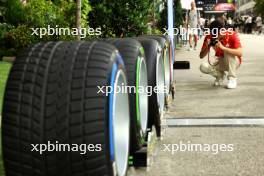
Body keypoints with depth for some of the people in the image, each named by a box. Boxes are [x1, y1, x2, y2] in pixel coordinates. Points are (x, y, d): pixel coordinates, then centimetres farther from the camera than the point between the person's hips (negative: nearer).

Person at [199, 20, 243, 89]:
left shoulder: (232, 35, -23)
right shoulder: (209, 38, -14)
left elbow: (239, 53, -36)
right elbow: (201, 56, -12)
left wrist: (223, 47, -45)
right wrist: (207, 47, -32)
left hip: (233, 62, -3)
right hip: (220, 62, 3)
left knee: (227, 51, -35)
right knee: (203, 67, -24)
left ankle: (232, 78, -19)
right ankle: (220, 75, 7)